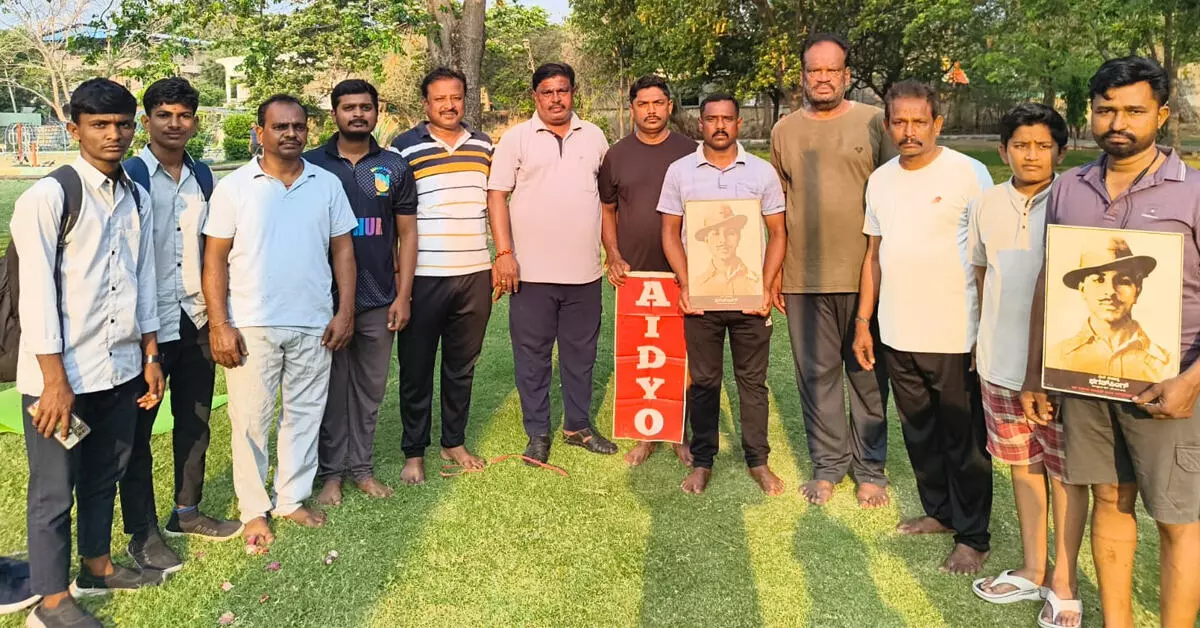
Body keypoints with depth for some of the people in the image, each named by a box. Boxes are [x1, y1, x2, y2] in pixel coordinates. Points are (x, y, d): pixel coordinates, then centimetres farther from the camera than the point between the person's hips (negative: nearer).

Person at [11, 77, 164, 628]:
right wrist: (55, 380, -15)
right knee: (54, 489, 7)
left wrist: (151, 356, 12)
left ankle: (96, 568, 39)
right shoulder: (49, 197, -11)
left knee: (105, 474, 20)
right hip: (62, 373, -6)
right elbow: (36, 292, -14)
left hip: (122, 368, 6)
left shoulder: (137, 198, 8)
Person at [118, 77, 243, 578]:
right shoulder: (129, 175, -9)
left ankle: (187, 512, 31)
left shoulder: (202, 175, 7)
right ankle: (142, 533, 18)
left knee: (195, 421, 15)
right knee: (138, 429, 6)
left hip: (196, 320, 6)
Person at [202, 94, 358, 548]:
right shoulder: (234, 187, -2)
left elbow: (342, 250, 8)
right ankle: (254, 510, 20)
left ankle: (293, 499, 27)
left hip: (314, 325, 3)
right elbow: (215, 260, -3)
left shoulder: (327, 184, 5)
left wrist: (345, 311, -1)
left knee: (305, 414, 11)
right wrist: (219, 325, -10)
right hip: (251, 326, -2)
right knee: (251, 420, 5)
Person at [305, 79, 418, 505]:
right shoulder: (312, 164, 1)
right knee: (331, 388, 6)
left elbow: (406, 233, 7)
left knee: (370, 388, 10)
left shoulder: (395, 167, 5)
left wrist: (403, 295, 0)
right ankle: (330, 472, 19)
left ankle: (362, 466, 23)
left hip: (378, 300, 2)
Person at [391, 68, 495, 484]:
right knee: (416, 368, 6)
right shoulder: (404, 148, -3)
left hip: (475, 274, 4)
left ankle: (455, 442, 28)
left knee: (462, 365, 13)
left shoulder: (483, 146, 10)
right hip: (423, 276, -3)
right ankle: (414, 452, 19)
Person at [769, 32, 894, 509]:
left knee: (867, 374, 7)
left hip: (863, 273, -2)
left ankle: (870, 467, 20)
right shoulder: (785, 130, 9)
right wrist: (775, 271, 9)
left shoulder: (874, 123, 1)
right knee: (816, 373, 9)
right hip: (803, 277, 2)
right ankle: (828, 463, 22)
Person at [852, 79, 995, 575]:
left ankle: (972, 538, 17)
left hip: (955, 336, -5)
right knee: (919, 433, 17)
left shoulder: (969, 174, -8)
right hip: (898, 334, 6)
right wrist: (863, 320, 12)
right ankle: (938, 512, 34)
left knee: (965, 441, 5)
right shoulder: (881, 179, 9)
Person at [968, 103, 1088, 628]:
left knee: (1065, 471, 7)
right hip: (1001, 362, 4)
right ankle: (1033, 568, 31)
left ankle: (1064, 576, 24)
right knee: (1023, 464, 15)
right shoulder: (986, 206, 3)